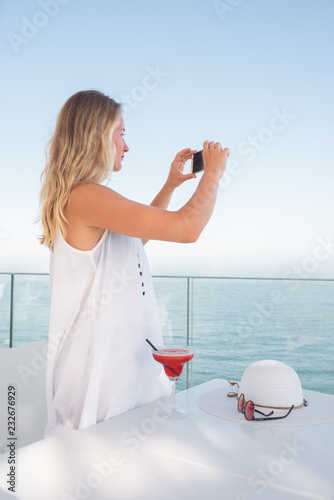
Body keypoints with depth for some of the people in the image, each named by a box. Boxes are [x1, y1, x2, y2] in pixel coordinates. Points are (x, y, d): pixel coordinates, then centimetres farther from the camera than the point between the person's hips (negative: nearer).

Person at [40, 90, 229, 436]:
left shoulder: (78, 198, 12)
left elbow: (139, 234, 28)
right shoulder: (85, 196, -19)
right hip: (99, 365, -9)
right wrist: (213, 172, -6)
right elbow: (187, 227, -23)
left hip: (122, 353, 10)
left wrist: (170, 185, 25)